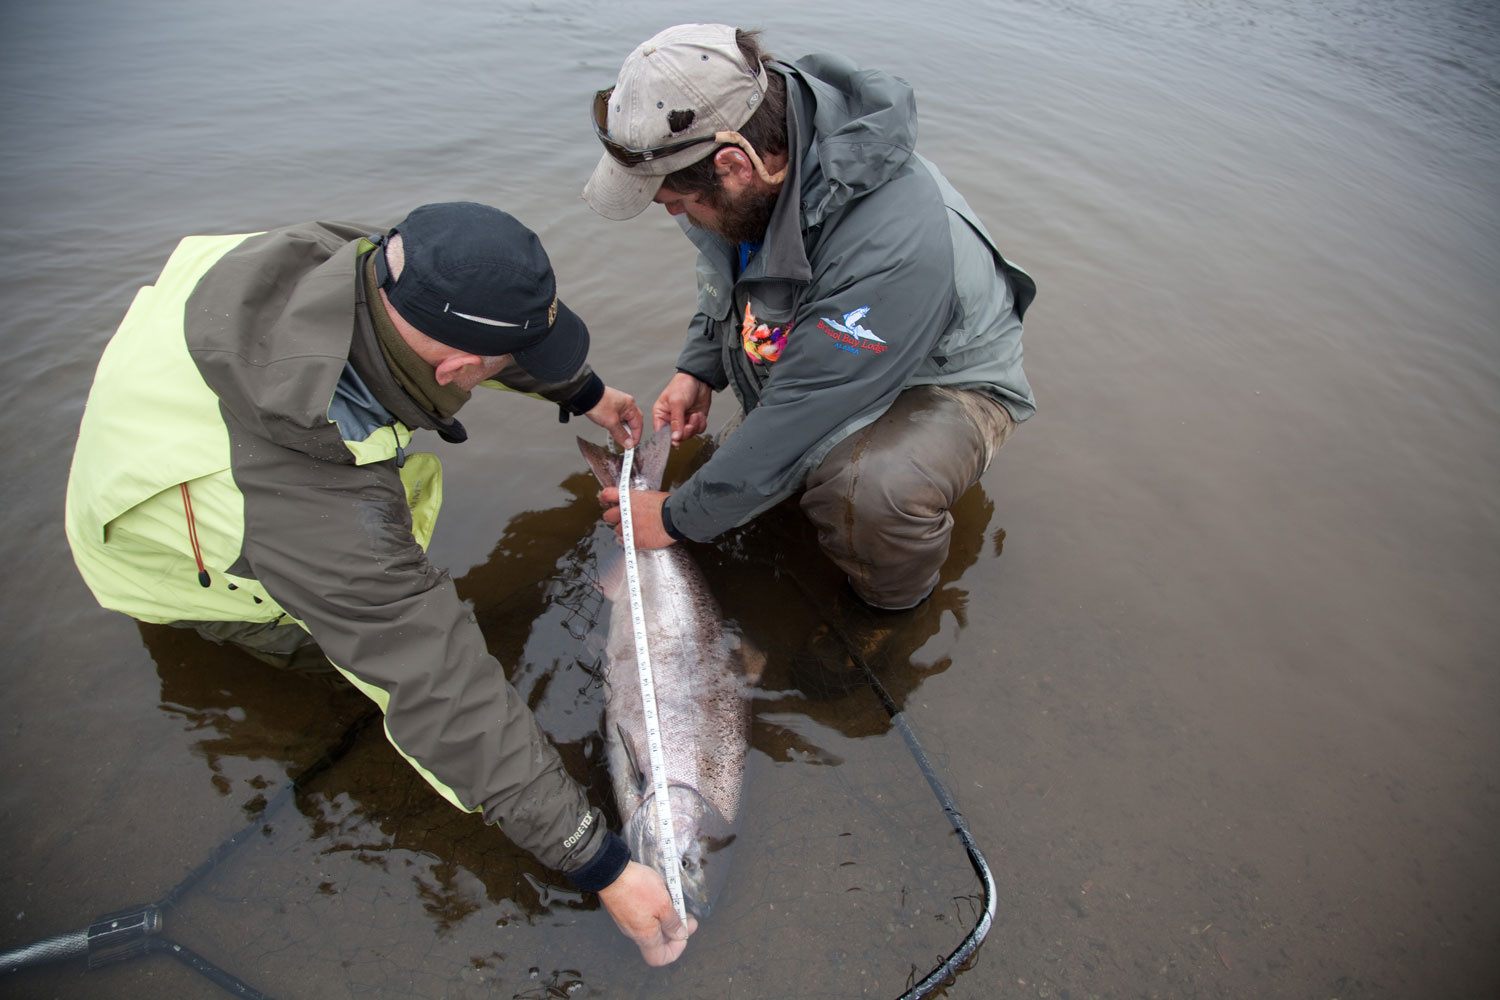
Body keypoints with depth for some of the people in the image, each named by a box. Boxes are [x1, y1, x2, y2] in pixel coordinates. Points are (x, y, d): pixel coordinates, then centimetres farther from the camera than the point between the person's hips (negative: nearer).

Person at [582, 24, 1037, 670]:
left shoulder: (892, 246, -41)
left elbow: (802, 418, -35)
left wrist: (678, 518, -22)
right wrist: (699, 368, -5)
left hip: (945, 381, -7)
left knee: (873, 490, -35)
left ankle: (892, 599, -4)